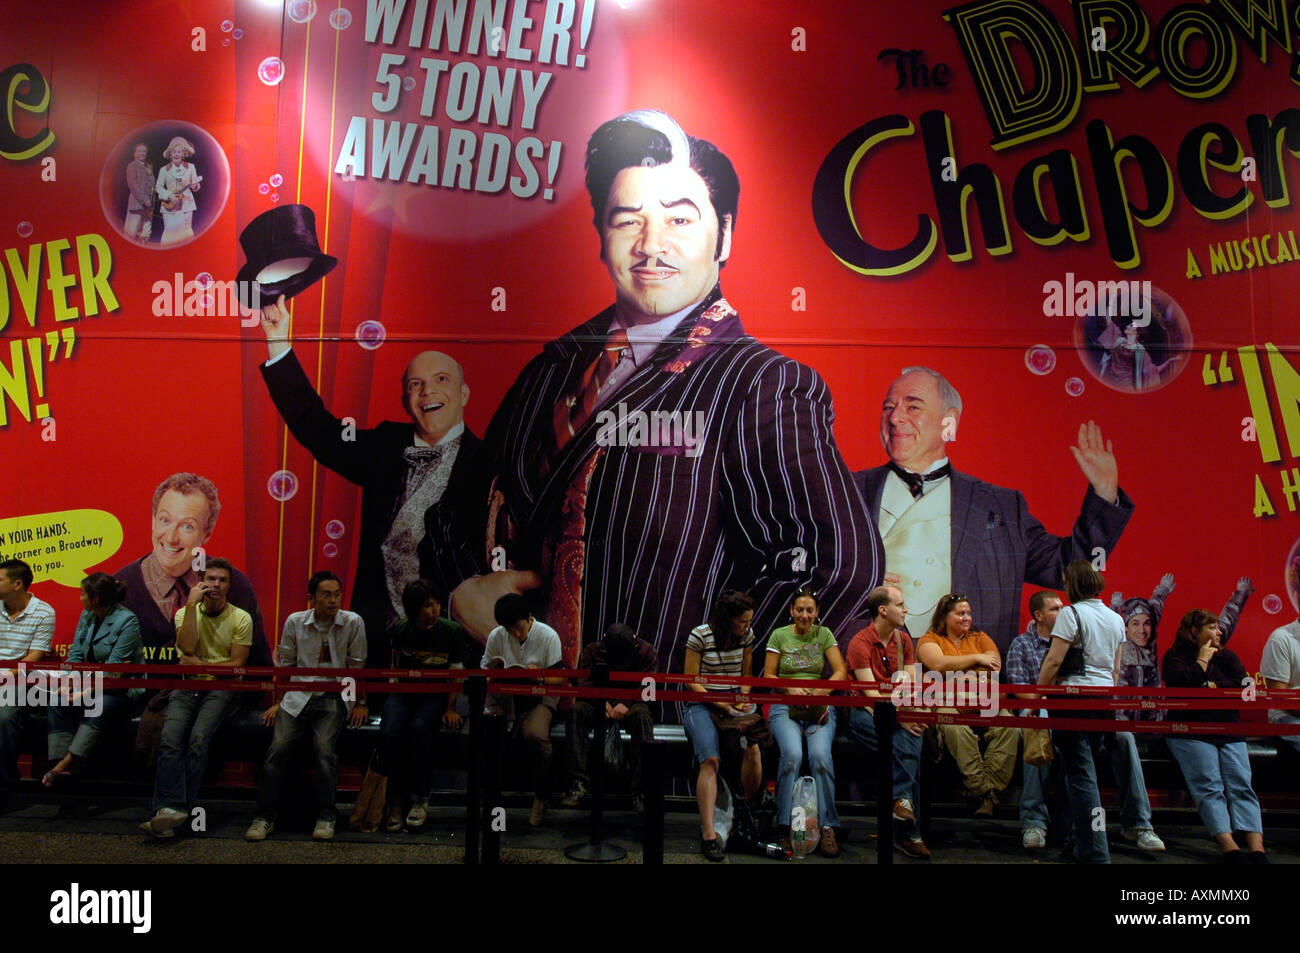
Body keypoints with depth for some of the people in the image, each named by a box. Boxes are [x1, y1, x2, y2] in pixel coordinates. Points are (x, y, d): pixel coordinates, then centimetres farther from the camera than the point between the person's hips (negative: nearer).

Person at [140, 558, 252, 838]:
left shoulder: (241, 618, 4)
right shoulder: (185, 613, 11)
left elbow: (236, 665, -1)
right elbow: (187, 647, -11)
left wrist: (199, 665, -6)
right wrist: (192, 604, -10)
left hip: (221, 688, -2)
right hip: (187, 687, 2)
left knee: (198, 738, -28)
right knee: (169, 739, -25)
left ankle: (175, 808, -24)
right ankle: (171, 808, -33)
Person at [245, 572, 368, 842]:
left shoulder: (353, 623, -2)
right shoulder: (295, 622, 5)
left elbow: (357, 666, 4)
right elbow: (286, 665, 14)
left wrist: (360, 703, 3)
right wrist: (279, 701, 9)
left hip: (334, 698, -2)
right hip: (298, 696, 2)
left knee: (324, 746, -25)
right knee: (278, 746, -18)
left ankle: (326, 816, -12)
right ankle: (265, 816, -4)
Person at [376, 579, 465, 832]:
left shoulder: (452, 632, -5)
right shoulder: (399, 629, 0)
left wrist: (450, 708, -8)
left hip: (434, 695, -2)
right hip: (402, 692, 2)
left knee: (419, 728, -32)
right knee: (390, 732, -28)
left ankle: (420, 799, -17)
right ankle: (396, 800, -11)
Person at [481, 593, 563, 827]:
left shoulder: (548, 636, -3)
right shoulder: (495, 636, 5)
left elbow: (560, 679, -3)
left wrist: (540, 678, -24)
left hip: (539, 696, -3)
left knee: (535, 735, -34)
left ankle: (541, 797, -10)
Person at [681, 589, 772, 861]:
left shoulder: (747, 635, 7)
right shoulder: (700, 635, -7)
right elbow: (691, 680, -4)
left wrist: (743, 699, -2)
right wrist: (721, 704, -13)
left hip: (735, 704, 4)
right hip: (702, 705, -3)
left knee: (754, 749, -27)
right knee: (710, 760, -27)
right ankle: (708, 835, -27)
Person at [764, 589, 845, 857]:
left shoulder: (824, 634, 11)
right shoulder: (779, 635, 9)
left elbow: (840, 672, 3)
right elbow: (768, 676, 8)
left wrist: (819, 690, -15)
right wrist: (791, 689, -11)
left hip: (820, 706, 1)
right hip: (785, 707, -1)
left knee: (820, 755, -29)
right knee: (792, 754, -30)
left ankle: (827, 828, -20)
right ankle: (786, 827, -19)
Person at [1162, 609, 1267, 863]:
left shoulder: (1226, 656, 18)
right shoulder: (1174, 657, 6)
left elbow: (1246, 686, 5)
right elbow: (1185, 684, -12)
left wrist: (1211, 686, -3)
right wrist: (1203, 659, 0)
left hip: (1229, 732, 4)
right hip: (1191, 734, -4)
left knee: (1241, 785, -14)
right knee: (1209, 787, -20)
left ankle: (1257, 849, -25)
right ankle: (1228, 846, -32)